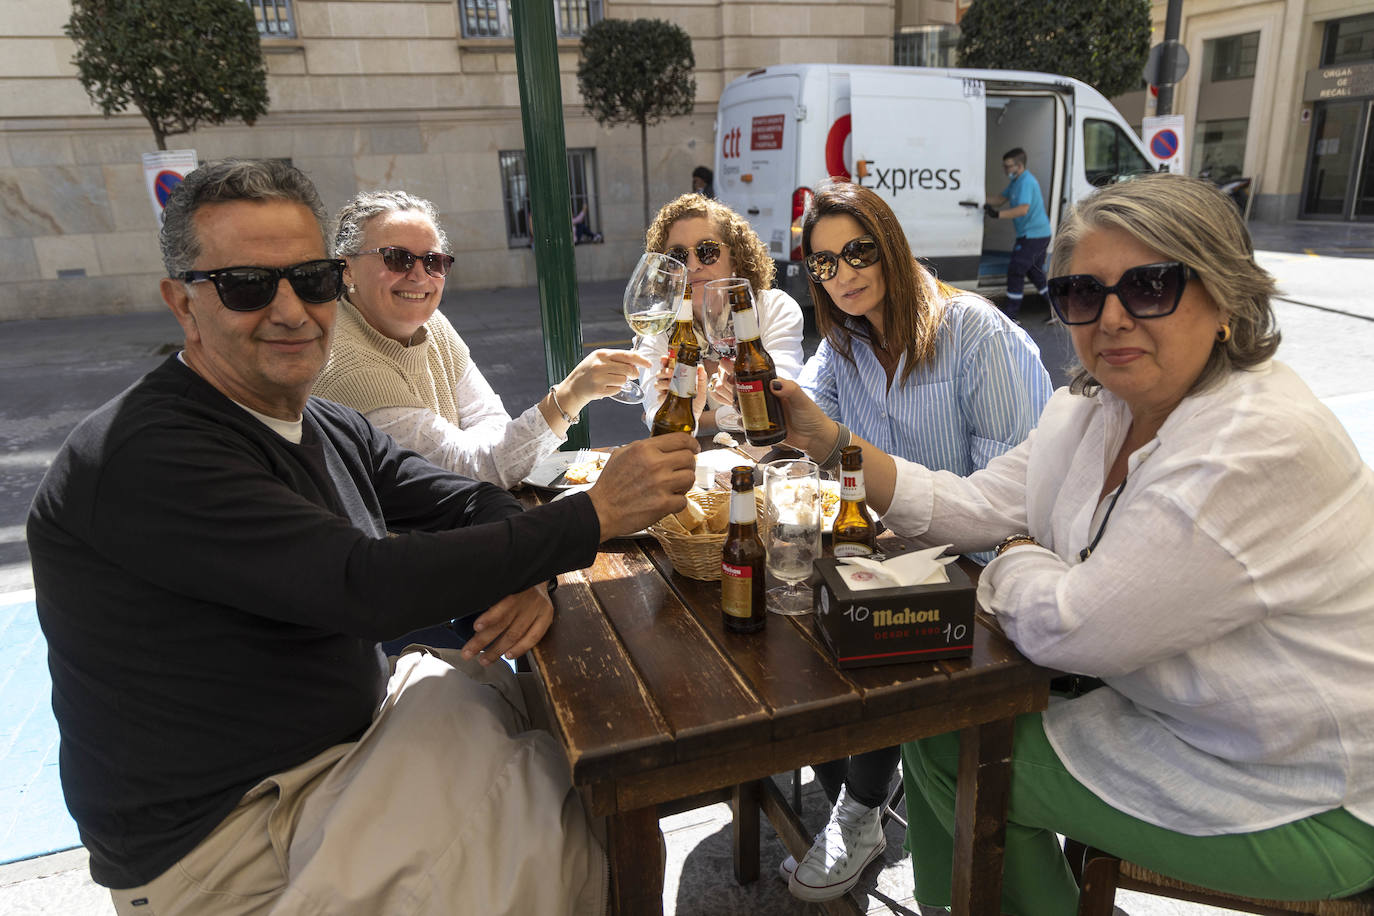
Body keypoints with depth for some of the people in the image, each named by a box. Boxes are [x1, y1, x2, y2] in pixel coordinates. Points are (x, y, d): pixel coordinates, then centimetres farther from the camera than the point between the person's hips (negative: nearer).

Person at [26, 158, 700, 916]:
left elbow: (470, 503, 5)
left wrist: (525, 574, -19)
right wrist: (594, 516, -30)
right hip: (224, 836, -8)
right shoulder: (145, 456, -24)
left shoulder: (332, 430, 3)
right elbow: (366, 588, -32)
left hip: (356, 723, 8)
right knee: (571, 822, -11)